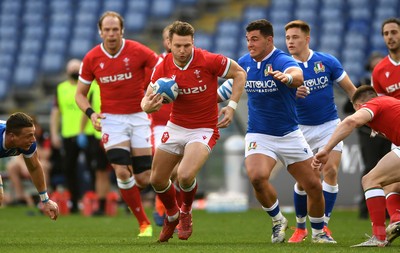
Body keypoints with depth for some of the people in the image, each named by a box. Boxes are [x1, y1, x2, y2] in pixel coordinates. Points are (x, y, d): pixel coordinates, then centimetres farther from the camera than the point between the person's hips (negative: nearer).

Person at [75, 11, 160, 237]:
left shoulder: (138, 51, -9)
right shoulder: (92, 58, -2)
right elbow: (80, 94, 8)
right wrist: (91, 113, -11)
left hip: (138, 117, 0)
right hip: (111, 119, 0)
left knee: (144, 179, -5)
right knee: (123, 171, -16)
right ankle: (144, 223, -2)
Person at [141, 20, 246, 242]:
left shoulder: (209, 61, -19)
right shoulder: (163, 68, -9)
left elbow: (239, 73, -6)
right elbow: (147, 100, -4)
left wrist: (232, 106, -13)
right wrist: (148, 106, -29)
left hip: (203, 130, -4)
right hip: (176, 127, 5)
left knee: (185, 176, -25)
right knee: (157, 180, 7)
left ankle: (186, 213, 9)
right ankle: (172, 216, 39)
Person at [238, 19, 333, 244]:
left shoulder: (282, 61, -18)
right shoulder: (244, 62, 0)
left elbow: (298, 76, -43)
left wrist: (288, 77, -64)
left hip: (289, 134, -2)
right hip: (259, 136, 2)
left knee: (314, 186, 0)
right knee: (257, 177, -27)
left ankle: (318, 232, 27)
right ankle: (278, 221, -1)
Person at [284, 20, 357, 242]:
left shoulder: (328, 62, -7)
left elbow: (350, 89, 2)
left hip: (329, 125, 0)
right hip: (302, 129, 0)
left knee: (330, 171, -14)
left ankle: (323, 225, -3)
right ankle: (301, 227, 17)